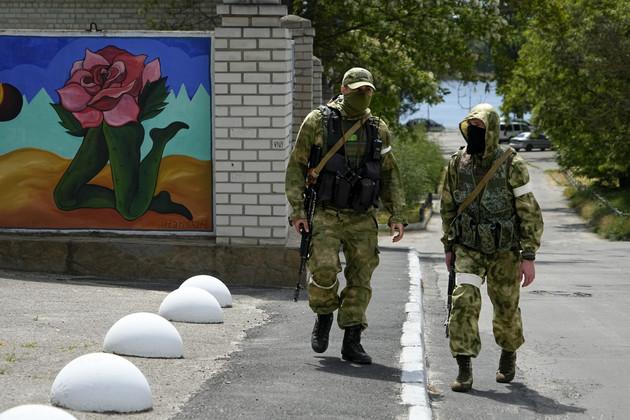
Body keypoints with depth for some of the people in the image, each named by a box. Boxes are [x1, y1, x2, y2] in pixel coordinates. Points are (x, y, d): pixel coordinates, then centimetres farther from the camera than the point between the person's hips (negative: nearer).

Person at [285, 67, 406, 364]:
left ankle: (352, 342, 11)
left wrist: (396, 215, 7)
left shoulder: (378, 130, 9)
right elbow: (296, 166, 0)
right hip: (326, 215, -3)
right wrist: (297, 210, -7)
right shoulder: (318, 122, -1)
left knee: (360, 279, 2)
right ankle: (324, 317, 12)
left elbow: (390, 176, 15)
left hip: (363, 219, 3)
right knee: (324, 271, -17)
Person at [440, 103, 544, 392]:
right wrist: (448, 246, 13)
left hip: (504, 251, -2)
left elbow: (530, 213, -12)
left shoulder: (511, 165, -14)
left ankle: (508, 357, 41)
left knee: (507, 308, 12)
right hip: (469, 248, 2)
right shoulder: (457, 164, -2)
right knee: (464, 300, -16)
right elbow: (448, 206, 12)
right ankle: (464, 370, -15)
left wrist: (529, 257, -15)